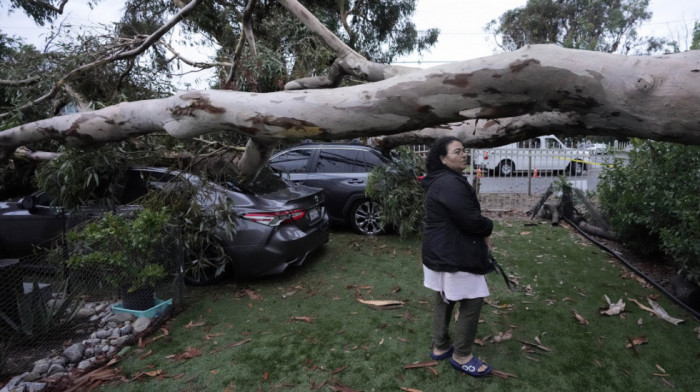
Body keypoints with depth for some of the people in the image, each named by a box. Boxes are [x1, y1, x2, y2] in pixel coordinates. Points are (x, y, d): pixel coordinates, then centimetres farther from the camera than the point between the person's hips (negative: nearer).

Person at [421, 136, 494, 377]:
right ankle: (461, 356, 17)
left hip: (441, 253, 11)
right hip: (453, 256, -11)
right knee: (472, 302, 3)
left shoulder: (442, 181, 13)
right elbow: (471, 220, -24)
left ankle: (440, 347, 34)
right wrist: (488, 228, -2)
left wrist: (481, 237, 7)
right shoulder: (451, 184, -22)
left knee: (444, 301, 20)